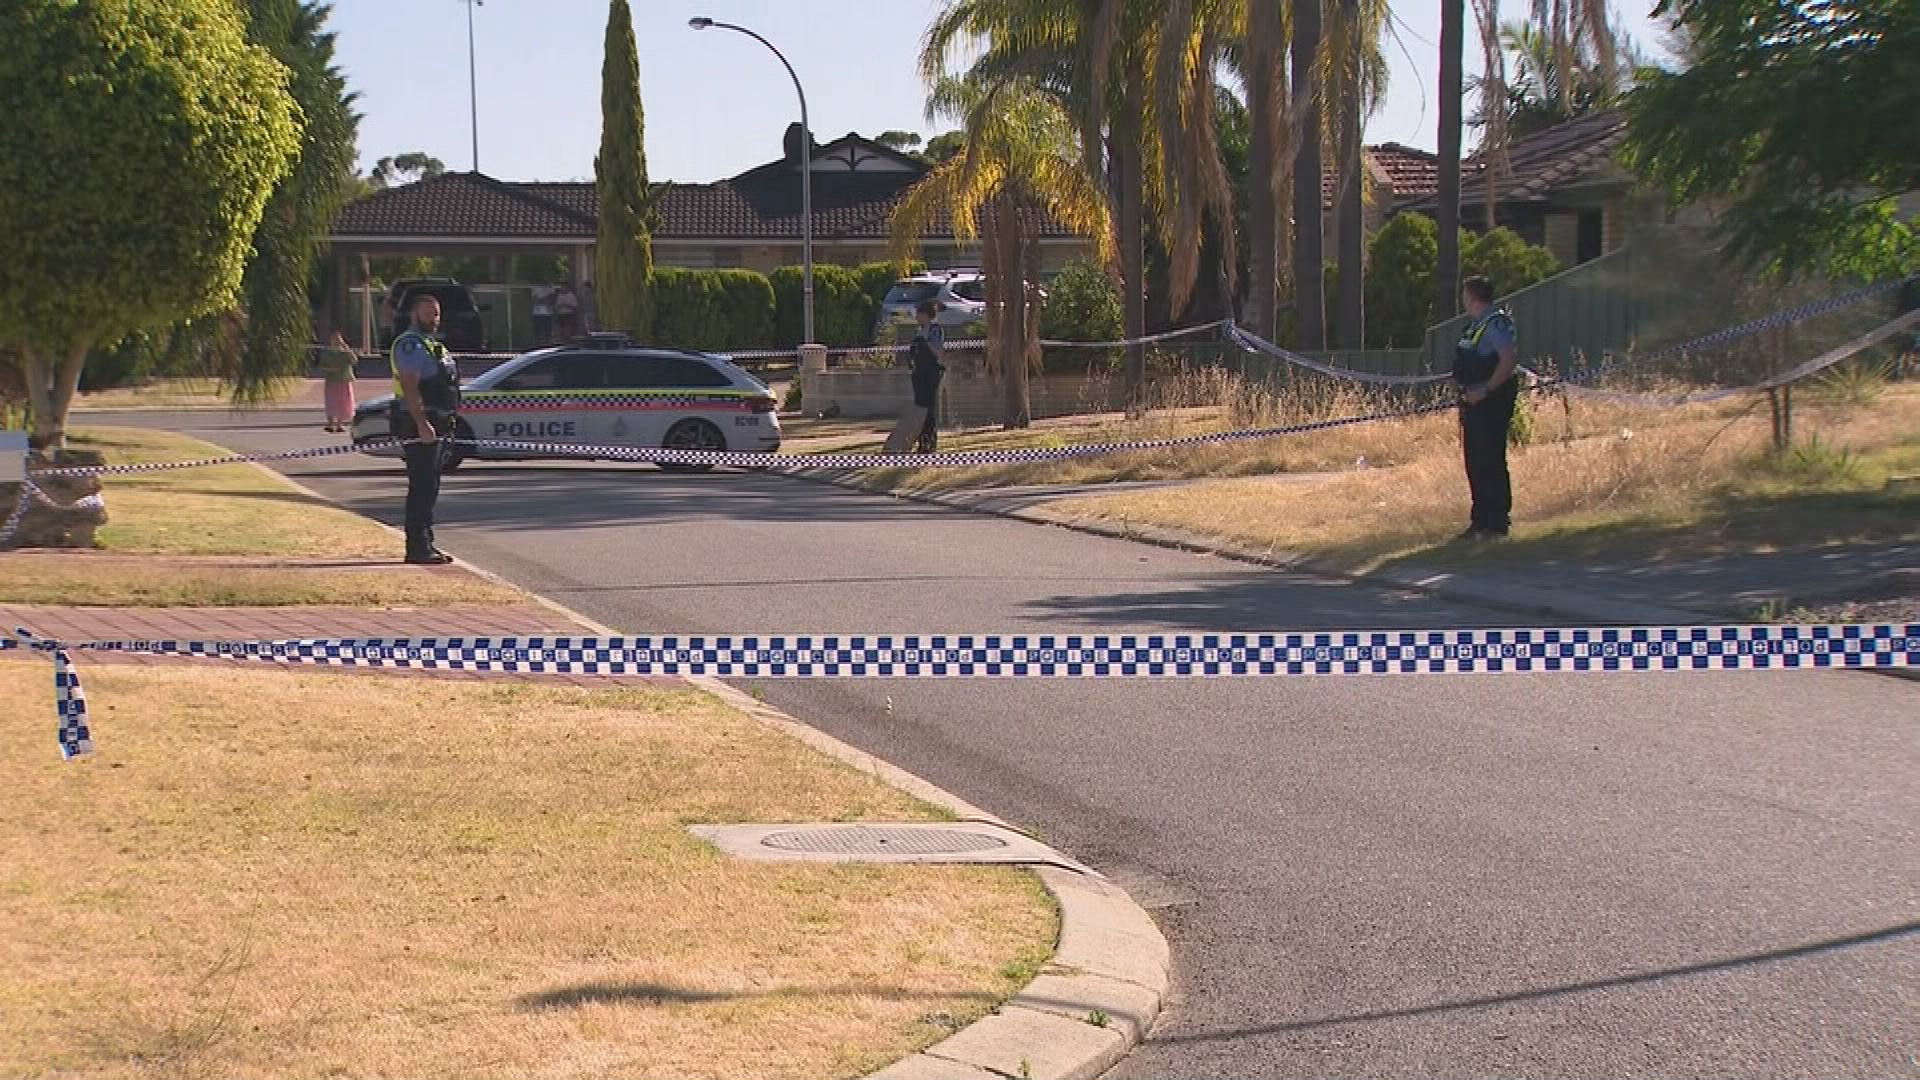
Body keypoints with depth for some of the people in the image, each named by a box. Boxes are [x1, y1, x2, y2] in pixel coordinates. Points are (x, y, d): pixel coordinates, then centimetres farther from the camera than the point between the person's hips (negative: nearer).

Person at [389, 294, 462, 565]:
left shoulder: (430, 345, 20)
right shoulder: (410, 345, -12)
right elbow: (409, 387, -22)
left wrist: (444, 422, 23)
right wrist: (422, 424, -28)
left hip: (433, 426, 10)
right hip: (418, 424, -10)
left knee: (429, 488, 13)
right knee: (422, 488, -10)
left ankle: (425, 545, 18)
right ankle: (418, 548, -10)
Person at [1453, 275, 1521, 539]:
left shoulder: (1496, 324, -13)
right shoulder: (1475, 326, 17)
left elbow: (1509, 359, -23)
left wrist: (1485, 390, -23)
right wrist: (1465, 390, 13)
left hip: (1491, 402, -10)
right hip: (1474, 402, 10)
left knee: (1490, 462, -7)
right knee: (1475, 463, 12)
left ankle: (1497, 522, -4)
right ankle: (1482, 521, 18)